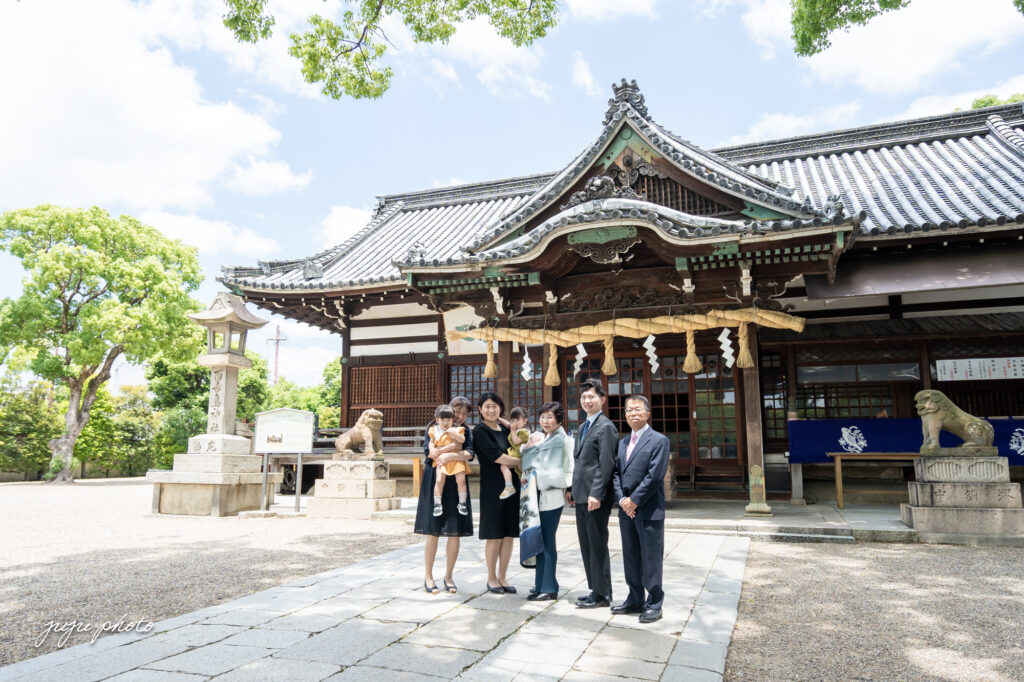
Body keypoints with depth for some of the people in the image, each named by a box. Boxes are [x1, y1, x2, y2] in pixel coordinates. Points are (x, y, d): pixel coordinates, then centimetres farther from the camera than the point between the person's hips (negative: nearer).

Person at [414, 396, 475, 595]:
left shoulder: (466, 432, 11)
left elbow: (469, 454, -8)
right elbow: (429, 451, -10)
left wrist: (447, 455, -23)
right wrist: (453, 447, -18)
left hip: (456, 485, 3)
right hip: (435, 483, -2)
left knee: (455, 533, 3)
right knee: (433, 532, 0)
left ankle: (448, 576, 17)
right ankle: (428, 577, 13)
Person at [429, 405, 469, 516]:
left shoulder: (456, 429, 6)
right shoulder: (434, 431, 8)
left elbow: (463, 440, -8)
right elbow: (431, 443, 13)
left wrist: (454, 433, -20)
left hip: (456, 459, 0)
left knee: (461, 480, -9)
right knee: (439, 480, -15)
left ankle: (462, 503, 6)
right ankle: (437, 504, -3)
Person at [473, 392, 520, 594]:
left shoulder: (505, 429, 13)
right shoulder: (480, 431, -6)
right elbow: (497, 457, -14)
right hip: (493, 488, -6)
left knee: (509, 534, 8)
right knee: (495, 535, 1)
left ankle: (502, 577, 19)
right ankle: (491, 578, 16)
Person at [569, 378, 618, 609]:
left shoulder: (606, 427, -12)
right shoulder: (583, 427, 17)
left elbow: (606, 464, -18)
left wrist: (596, 494, -22)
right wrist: (572, 489, 17)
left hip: (595, 498, -9)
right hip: (581, 497, 9)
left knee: (597, 545, -1)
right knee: (586, 545, 14)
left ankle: (602, 595, 10)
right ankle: (594, 589, 25)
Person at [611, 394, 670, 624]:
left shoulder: (659, 441, -7)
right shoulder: (622, 443, 16)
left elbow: (654, 476, -14)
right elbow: (616, 474, 12)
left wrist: (634, 500, -14)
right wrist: (622, 499, -4)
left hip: (649, 510, -7)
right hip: (626, 509, 7)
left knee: (651, 558, 0)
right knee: (631, 557, 14)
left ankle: (654, 604, 12)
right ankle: (635, 600, 26)